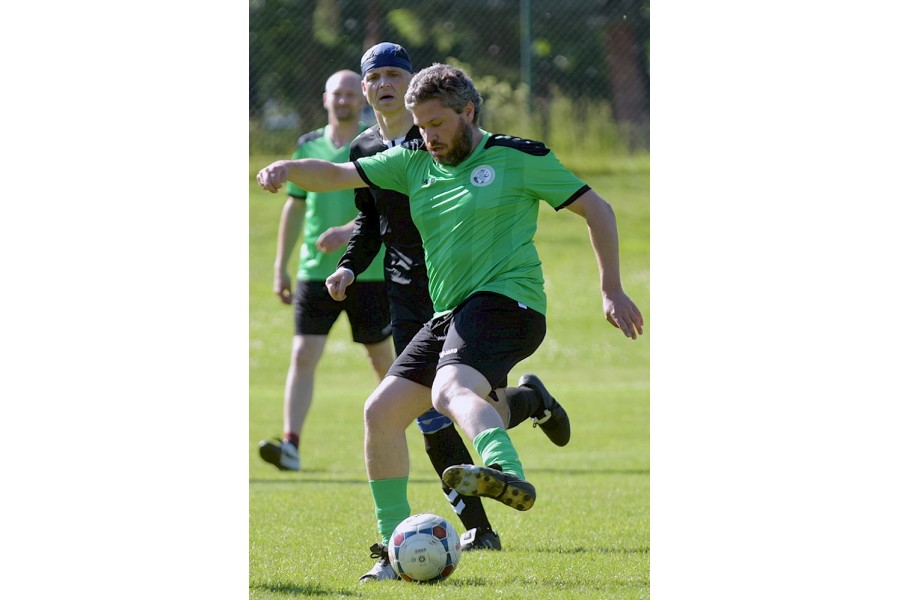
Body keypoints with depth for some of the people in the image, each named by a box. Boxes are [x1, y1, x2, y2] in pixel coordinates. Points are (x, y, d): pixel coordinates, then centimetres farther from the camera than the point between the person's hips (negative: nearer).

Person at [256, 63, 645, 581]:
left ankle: (509, 475, -64)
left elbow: (596, 208, 4)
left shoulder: (519, 157, -1)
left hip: (506, 300, -8)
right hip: (452, 315, 8)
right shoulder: (415, 163, 15)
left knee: (452, 390, -35)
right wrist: (288, 168, -9)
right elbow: (338, 176, 13)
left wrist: (612, 290, 0)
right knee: (382, 412, 2)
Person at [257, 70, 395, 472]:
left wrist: (350, 231, -31)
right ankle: (291, 446, -16)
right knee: (303, 356, -10)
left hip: (369, 271, -2)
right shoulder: (308, 147, 9)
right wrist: (281, 267, 14)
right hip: (315, 272, 2)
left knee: (381, 357, 10)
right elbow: (294, 208, 15)